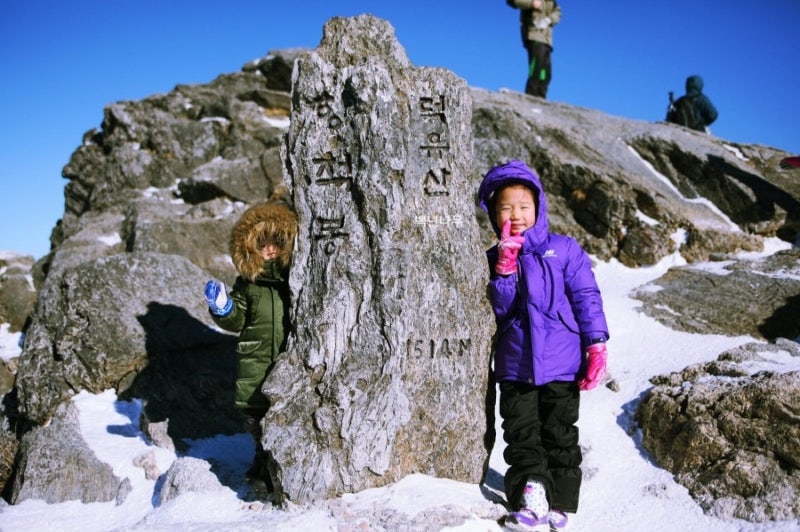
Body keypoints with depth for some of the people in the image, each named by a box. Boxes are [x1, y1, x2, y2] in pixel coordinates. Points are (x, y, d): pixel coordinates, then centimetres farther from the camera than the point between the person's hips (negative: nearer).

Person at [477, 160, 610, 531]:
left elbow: (586, 298, -2)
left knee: (560, 437, 10)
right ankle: (530, 501, 20)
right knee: (521, 437, 8)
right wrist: (505, 267, -17)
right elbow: (499, 309, -6)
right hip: (515, 368, 2)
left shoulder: (564, 249, -1)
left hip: (561, 365, -2)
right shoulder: (494, 259, 4)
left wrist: (597, 346, -9)